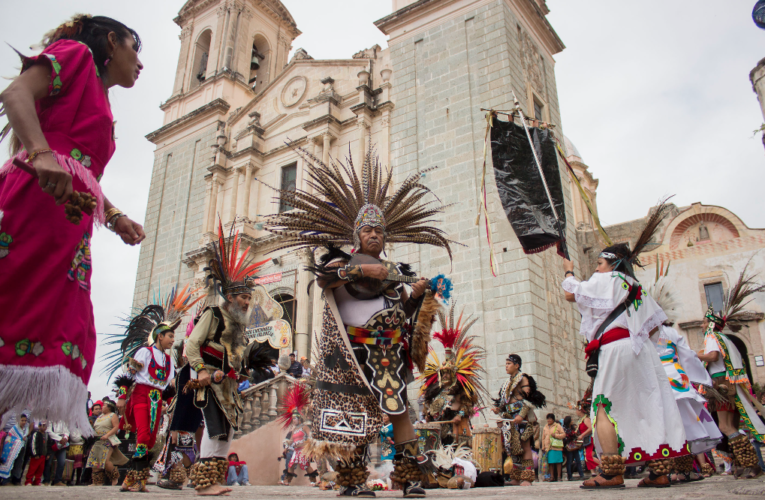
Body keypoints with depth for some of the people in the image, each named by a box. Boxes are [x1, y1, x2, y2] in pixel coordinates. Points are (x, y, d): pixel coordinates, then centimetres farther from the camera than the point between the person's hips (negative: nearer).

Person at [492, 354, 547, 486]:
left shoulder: (523, 379, 0)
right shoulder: (507, 383, 23)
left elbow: (528, 399, -11)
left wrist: (521, 415, -23)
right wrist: (498, 409, 4)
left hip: (521, 417, -7)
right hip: (509, 418, 7)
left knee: (524, 446, -9)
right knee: (512, 447, 4)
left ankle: (527, 477, -10)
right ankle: (516, 477, 6)